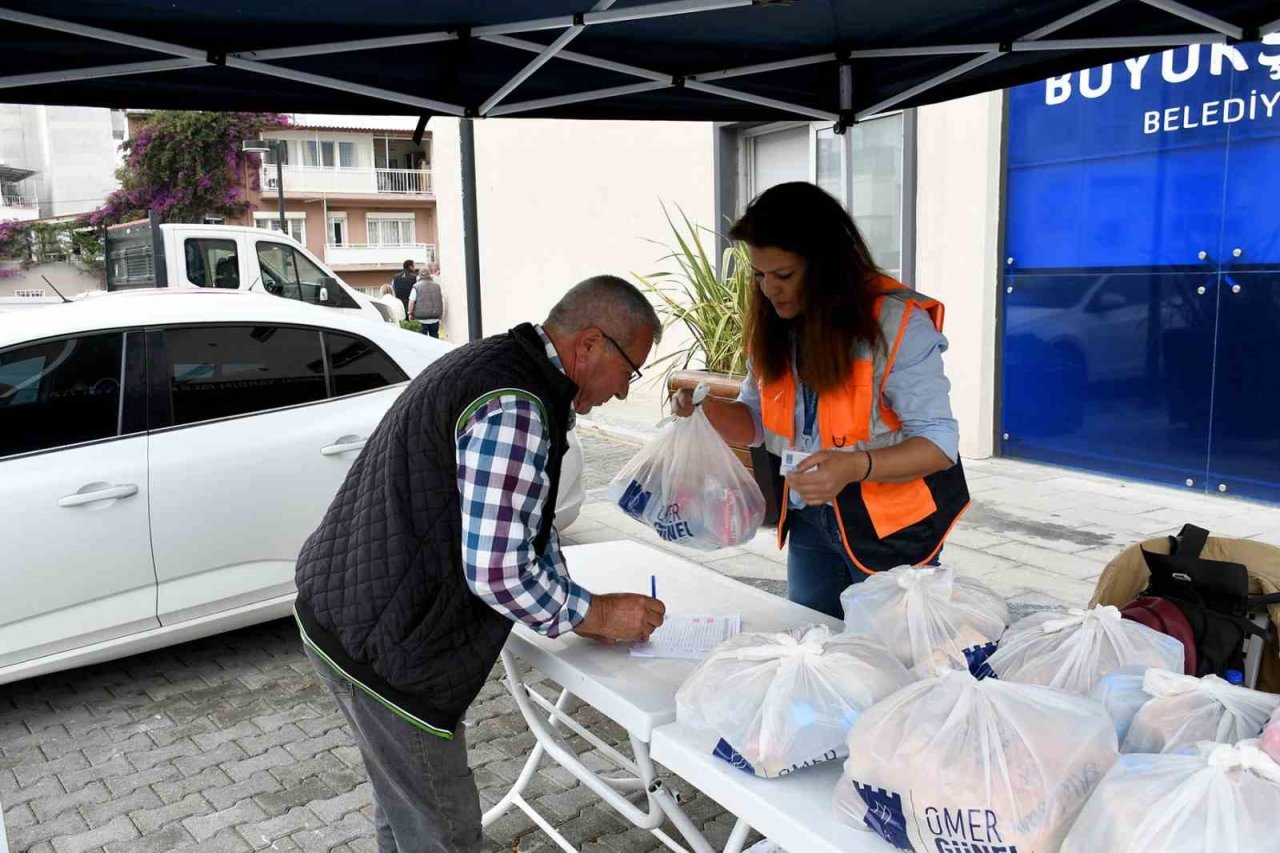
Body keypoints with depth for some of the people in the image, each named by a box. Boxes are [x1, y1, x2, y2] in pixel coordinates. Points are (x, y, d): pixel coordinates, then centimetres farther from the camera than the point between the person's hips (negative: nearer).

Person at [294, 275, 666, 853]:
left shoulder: (494, 363, 9)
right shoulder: (515, 407, -24)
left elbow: (524, 522, 16)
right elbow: (497, 572, -26)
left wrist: (578, 609, 11)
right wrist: (596, 615, -11)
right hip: (378, 644, -10)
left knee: (404, 803, 27)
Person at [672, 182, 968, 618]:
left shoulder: (898, 323, -19)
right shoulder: (772, 327, 0)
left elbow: (938, 441, -19)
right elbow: (757, 422, 9)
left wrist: (855, 466, -36)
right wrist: (708, 407, -13)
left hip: (891, 525, -5)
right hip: (810, 521, 5)